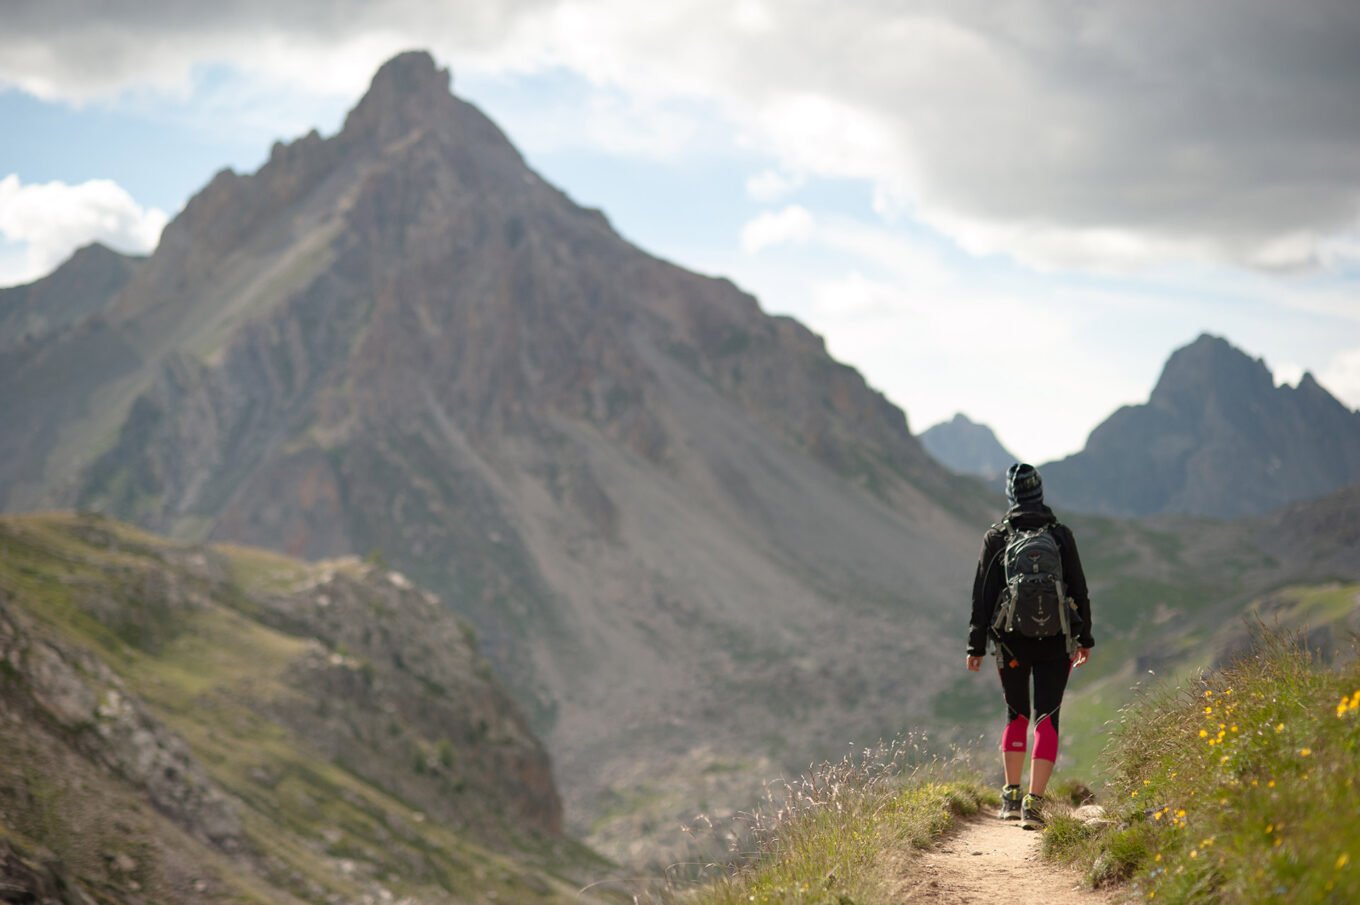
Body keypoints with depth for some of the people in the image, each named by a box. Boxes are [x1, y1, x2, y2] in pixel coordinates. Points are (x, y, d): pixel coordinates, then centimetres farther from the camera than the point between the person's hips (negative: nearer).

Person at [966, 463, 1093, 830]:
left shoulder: (996, 537, 1)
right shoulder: (1061, 535, 2)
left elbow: (983, 594, 0)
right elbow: (1079, 589, 5)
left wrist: (976, 645, 5)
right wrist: (1084, 638, 14)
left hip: (1011, 640, 1)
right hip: (1055, 640, -1)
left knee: (1016, 715, 17)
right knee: (1046, 718, 0)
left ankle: (1011, 796, 15)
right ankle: (1034, 803, -10)